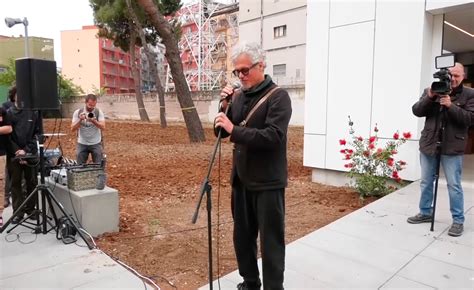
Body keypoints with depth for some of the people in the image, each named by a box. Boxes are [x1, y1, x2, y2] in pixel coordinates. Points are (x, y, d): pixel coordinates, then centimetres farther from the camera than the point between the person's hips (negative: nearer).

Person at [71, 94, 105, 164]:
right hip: (82, 144, 1)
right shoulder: (78, 112, -2)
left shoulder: (99, 112, -5)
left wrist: (93, 121, -32)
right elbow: (73, 129, -6)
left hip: (96, 144, -1)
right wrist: (80, 120, -22)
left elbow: (103, 127, -16)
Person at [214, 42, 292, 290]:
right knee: (242, 237, 18)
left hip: (268, 182, -6)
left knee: (271, 242, 4)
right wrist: (225, 106, -6)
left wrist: (234, 130, -24)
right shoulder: (239, 96, 7)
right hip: (241, 180, 7)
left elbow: (273, 136, -23)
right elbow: (221, 132, 9)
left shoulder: (278, 96, -10)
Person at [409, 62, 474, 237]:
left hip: (452, 148, -3)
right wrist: (429, 97, -17)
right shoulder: (430, 91, 6)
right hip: (428, 145, 3)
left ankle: (458, 220, 16)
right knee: (426, 182, 13)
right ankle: (425, 213, 29)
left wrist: (451, 106, -22)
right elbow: (417, 111, -2)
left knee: (454, 185, 3)